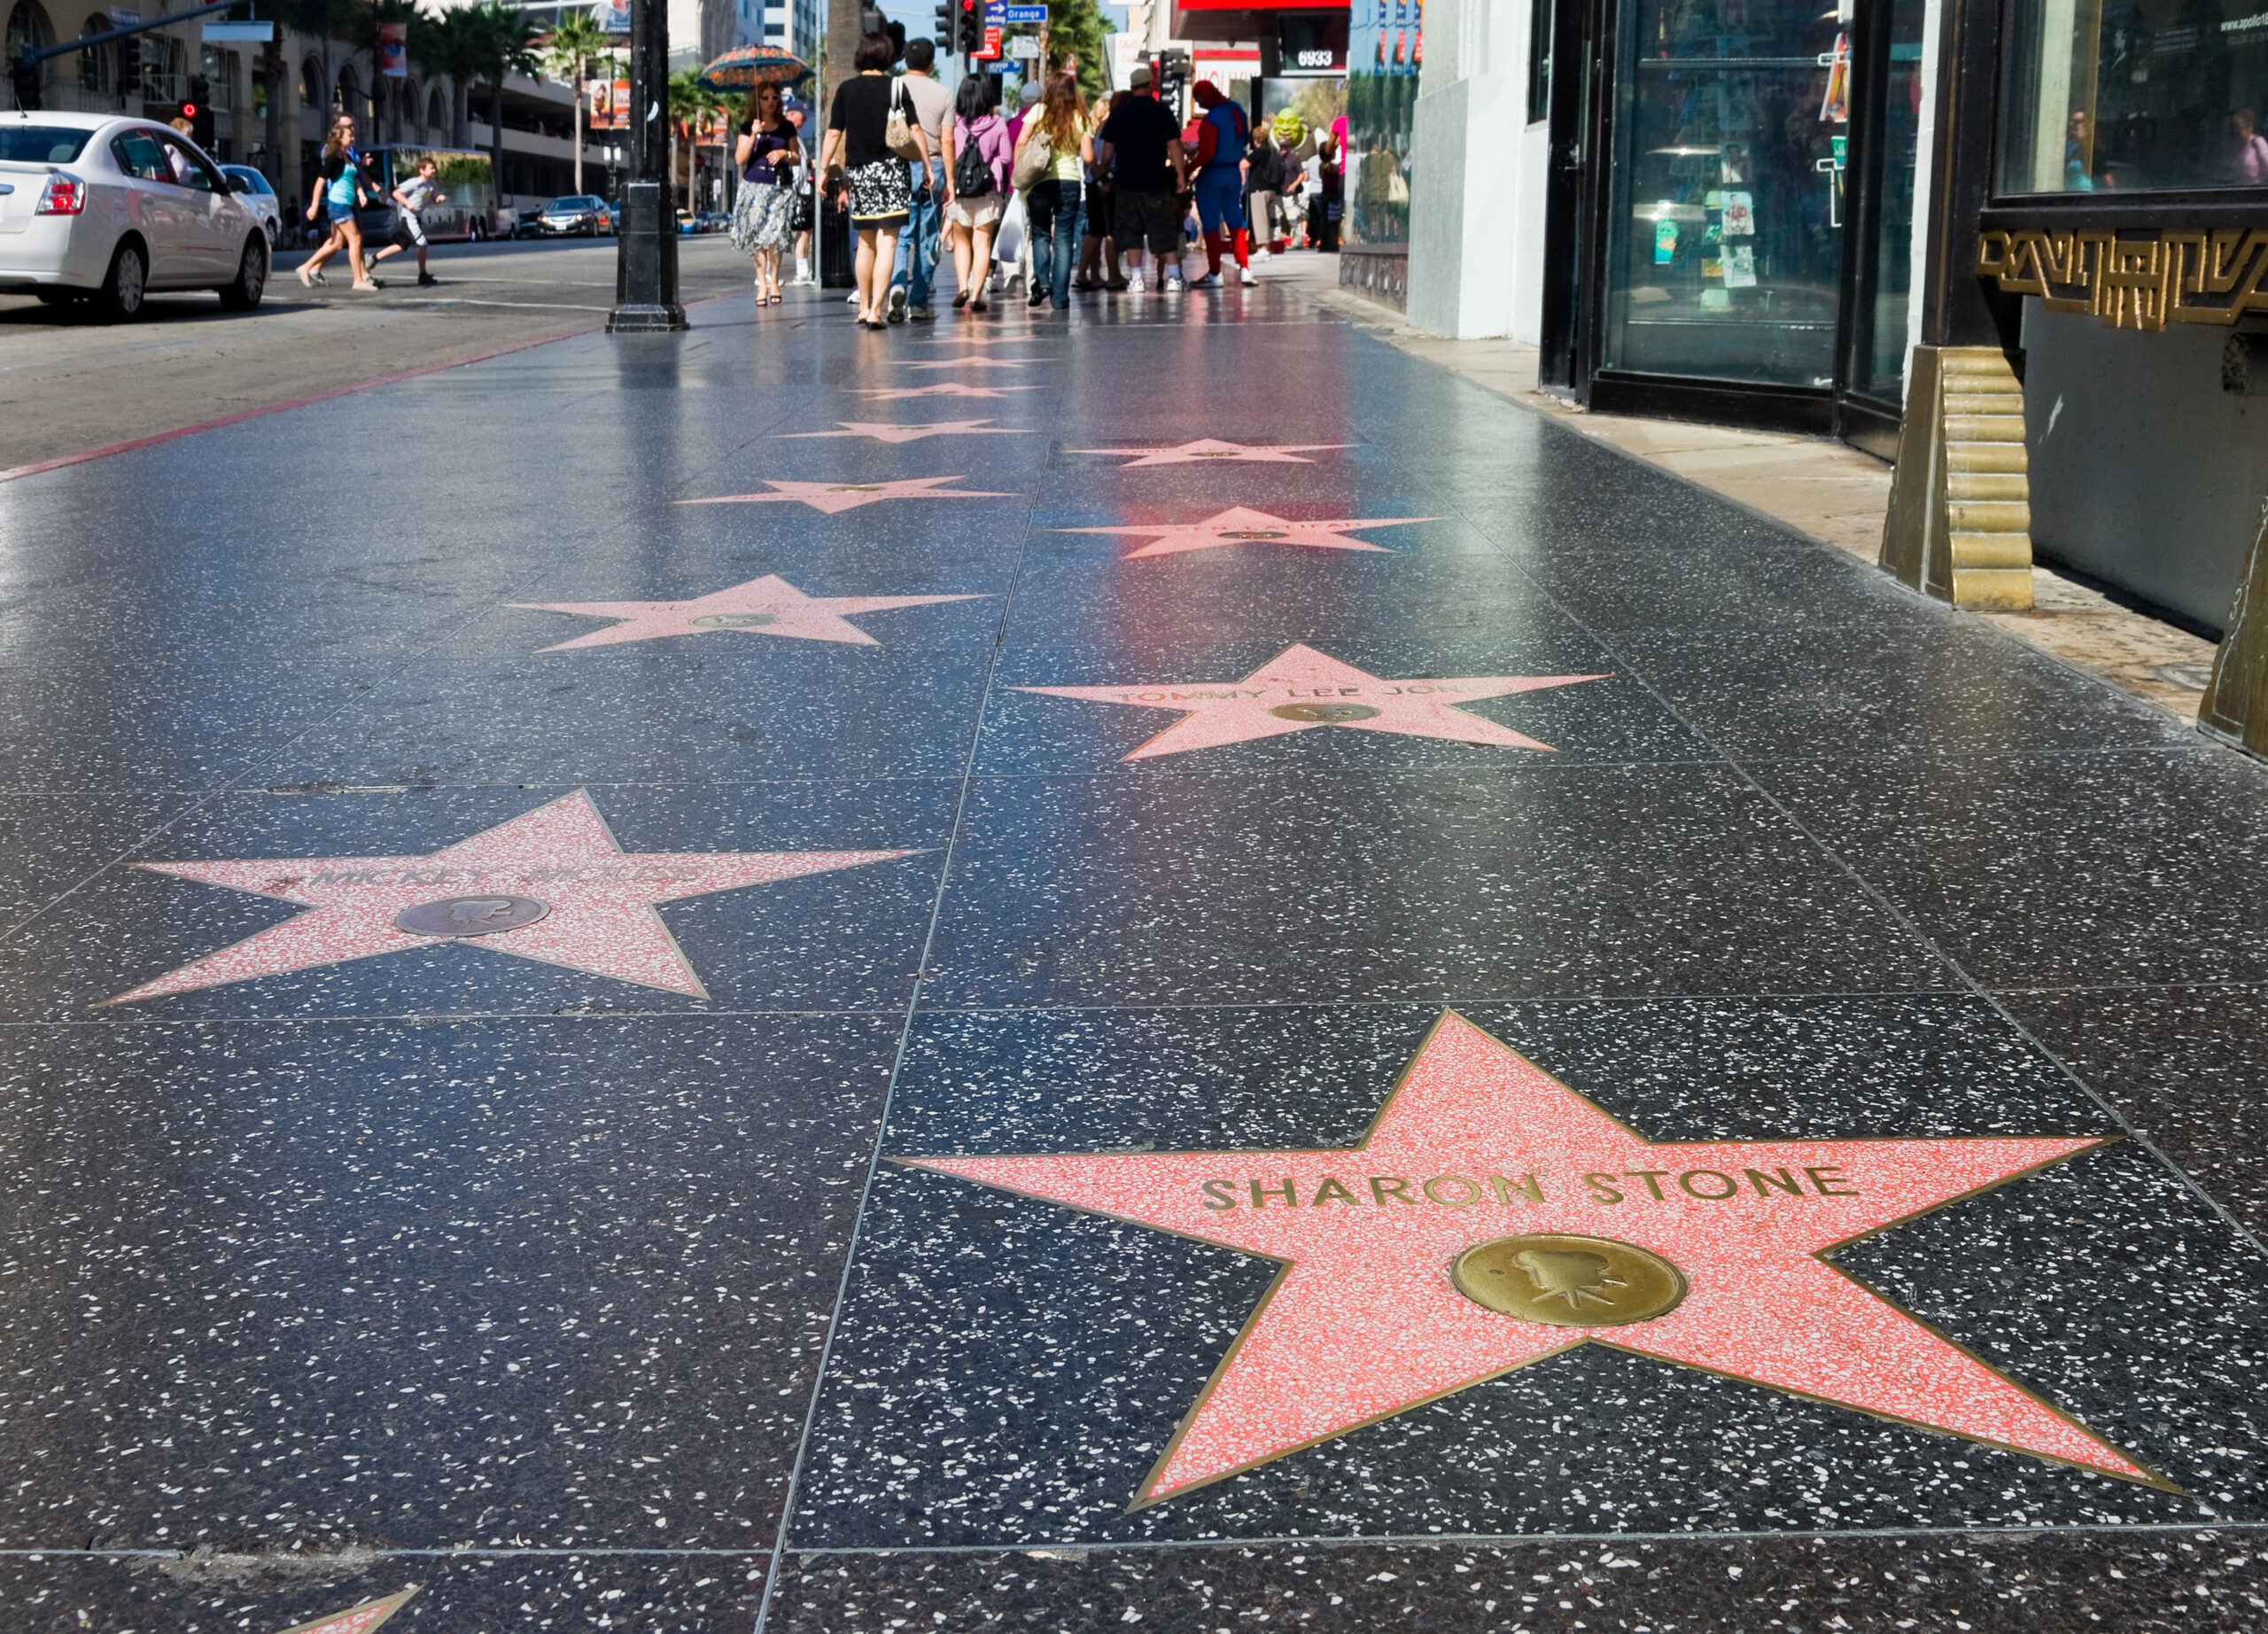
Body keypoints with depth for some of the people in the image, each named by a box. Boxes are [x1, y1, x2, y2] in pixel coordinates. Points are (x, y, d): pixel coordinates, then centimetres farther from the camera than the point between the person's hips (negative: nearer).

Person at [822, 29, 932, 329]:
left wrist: (824, 171, 10)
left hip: (858, 171, 3)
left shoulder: (846, 89, 4)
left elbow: (833, 135, 3)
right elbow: (915, 130, -3)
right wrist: (927, 168, 5)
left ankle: (864, 307, 21)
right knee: (886, 242, -4)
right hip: (890, 169, -3)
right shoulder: (895, 87, -2)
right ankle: (876, 310, -13)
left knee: (865, 242, 16)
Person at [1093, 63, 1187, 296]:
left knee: (1130, 231, 6)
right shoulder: (1161, 112, -4)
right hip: (1156, 181, -2)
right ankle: (1174, 275, 1)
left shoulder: (1118, 114, 4)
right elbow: (1174, 146, -7)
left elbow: (1107, 149, 6)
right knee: (1164, 230, 4)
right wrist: (1179, 174, -3)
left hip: (1127, 181, 2)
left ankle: (1136, 279, -1)